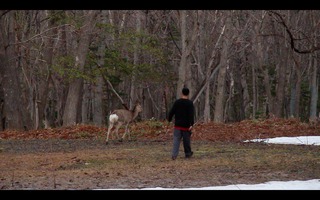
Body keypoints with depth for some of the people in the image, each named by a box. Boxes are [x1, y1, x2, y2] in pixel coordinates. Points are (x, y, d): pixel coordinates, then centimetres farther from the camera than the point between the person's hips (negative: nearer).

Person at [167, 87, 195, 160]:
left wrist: (169, 119, 19)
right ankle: (188, 153, 25)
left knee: (176, 140, -1)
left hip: (177, 125, 1)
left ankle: (174, 155, -13)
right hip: (186, 126, -1)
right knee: (186, 140, 12)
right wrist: (191, 124, -19)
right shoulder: (190, 103, -6)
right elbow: (191, 114, -15)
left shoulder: (177, 102, 1)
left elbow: (171, 112, 4)